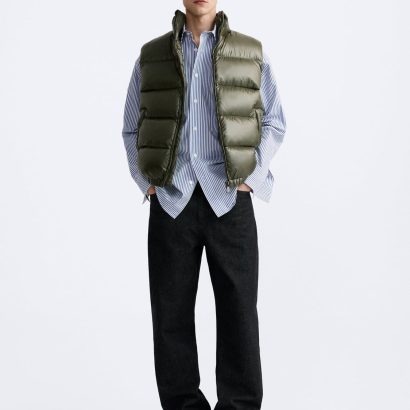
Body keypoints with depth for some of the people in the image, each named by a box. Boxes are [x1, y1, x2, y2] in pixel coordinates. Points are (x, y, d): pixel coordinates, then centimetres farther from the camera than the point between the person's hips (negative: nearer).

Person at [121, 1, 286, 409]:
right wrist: (148, 183, 2)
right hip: (171, 200, 1)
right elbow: (131, 130, 13)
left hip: (229, 199, -1)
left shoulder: (251, 53, 5)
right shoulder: (151, 56, 9)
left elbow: (274, 123, 7)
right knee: (171, 311, 5)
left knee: (238, 309, 3)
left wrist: (250, 179, -3)